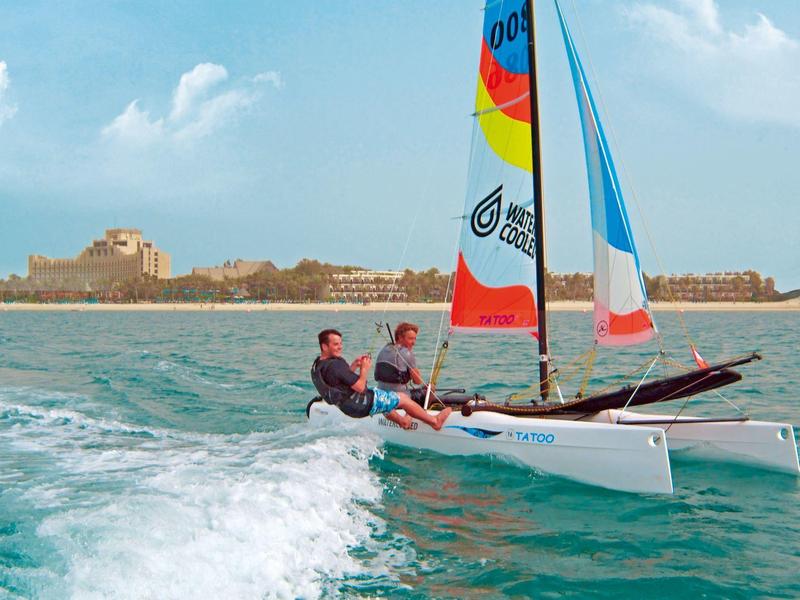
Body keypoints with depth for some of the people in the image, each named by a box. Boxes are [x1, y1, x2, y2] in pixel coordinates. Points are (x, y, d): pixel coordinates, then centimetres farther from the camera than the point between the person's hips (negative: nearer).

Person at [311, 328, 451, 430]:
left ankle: (403, 420, 53)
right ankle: (435, 421, 20)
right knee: (403, 398, 5)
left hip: (345, 405, 10)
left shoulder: (317, 365, -1)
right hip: (361, 406, -10)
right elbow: (360, 387, -28)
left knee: (383, 397, 36)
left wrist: (354, 365, 4)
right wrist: (364, 369, -13)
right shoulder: (335, 365, -32)